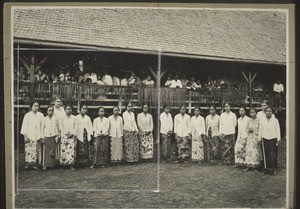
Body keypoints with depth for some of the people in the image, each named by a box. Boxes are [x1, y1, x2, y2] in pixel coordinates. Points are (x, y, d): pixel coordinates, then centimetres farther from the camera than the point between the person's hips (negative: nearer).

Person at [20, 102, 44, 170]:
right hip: (29, 136, -1)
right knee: (28, 150, -6)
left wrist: (42, 136, 2)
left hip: (37, 136, 1)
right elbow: (25, 126, 2)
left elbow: (42, 126, 6)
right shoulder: (27, 115, 4)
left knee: (35, 150, 1)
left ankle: (34, 163, 7)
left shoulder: (41, 115, 7)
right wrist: (25, 135, -5)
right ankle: (27, 163, 2)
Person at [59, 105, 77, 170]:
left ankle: (71, 165, -3)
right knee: (64, 150, -6)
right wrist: (66, 133, -8)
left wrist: (72, 134, -9)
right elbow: (60, 127, 2)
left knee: (72, 150, -7)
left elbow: (75, 127, 5)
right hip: (64, 136, 0)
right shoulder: (62, 117, 8)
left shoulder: (74, 118, 10)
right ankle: (64, 163, 3)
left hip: (72, 136, 0)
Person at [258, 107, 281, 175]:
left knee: (273, 154, -4)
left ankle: (273, 169, 3)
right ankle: (267, 168, 12)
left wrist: (278, 139, -3)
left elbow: (278, 130, 1)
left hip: (273, 139, -2)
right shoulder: (262, 120, 6)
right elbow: (260, 130, 9)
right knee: (266, 154, 3)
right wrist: (259, 139, 9)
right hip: (265, 139, 2)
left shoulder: (275, 120, 2)